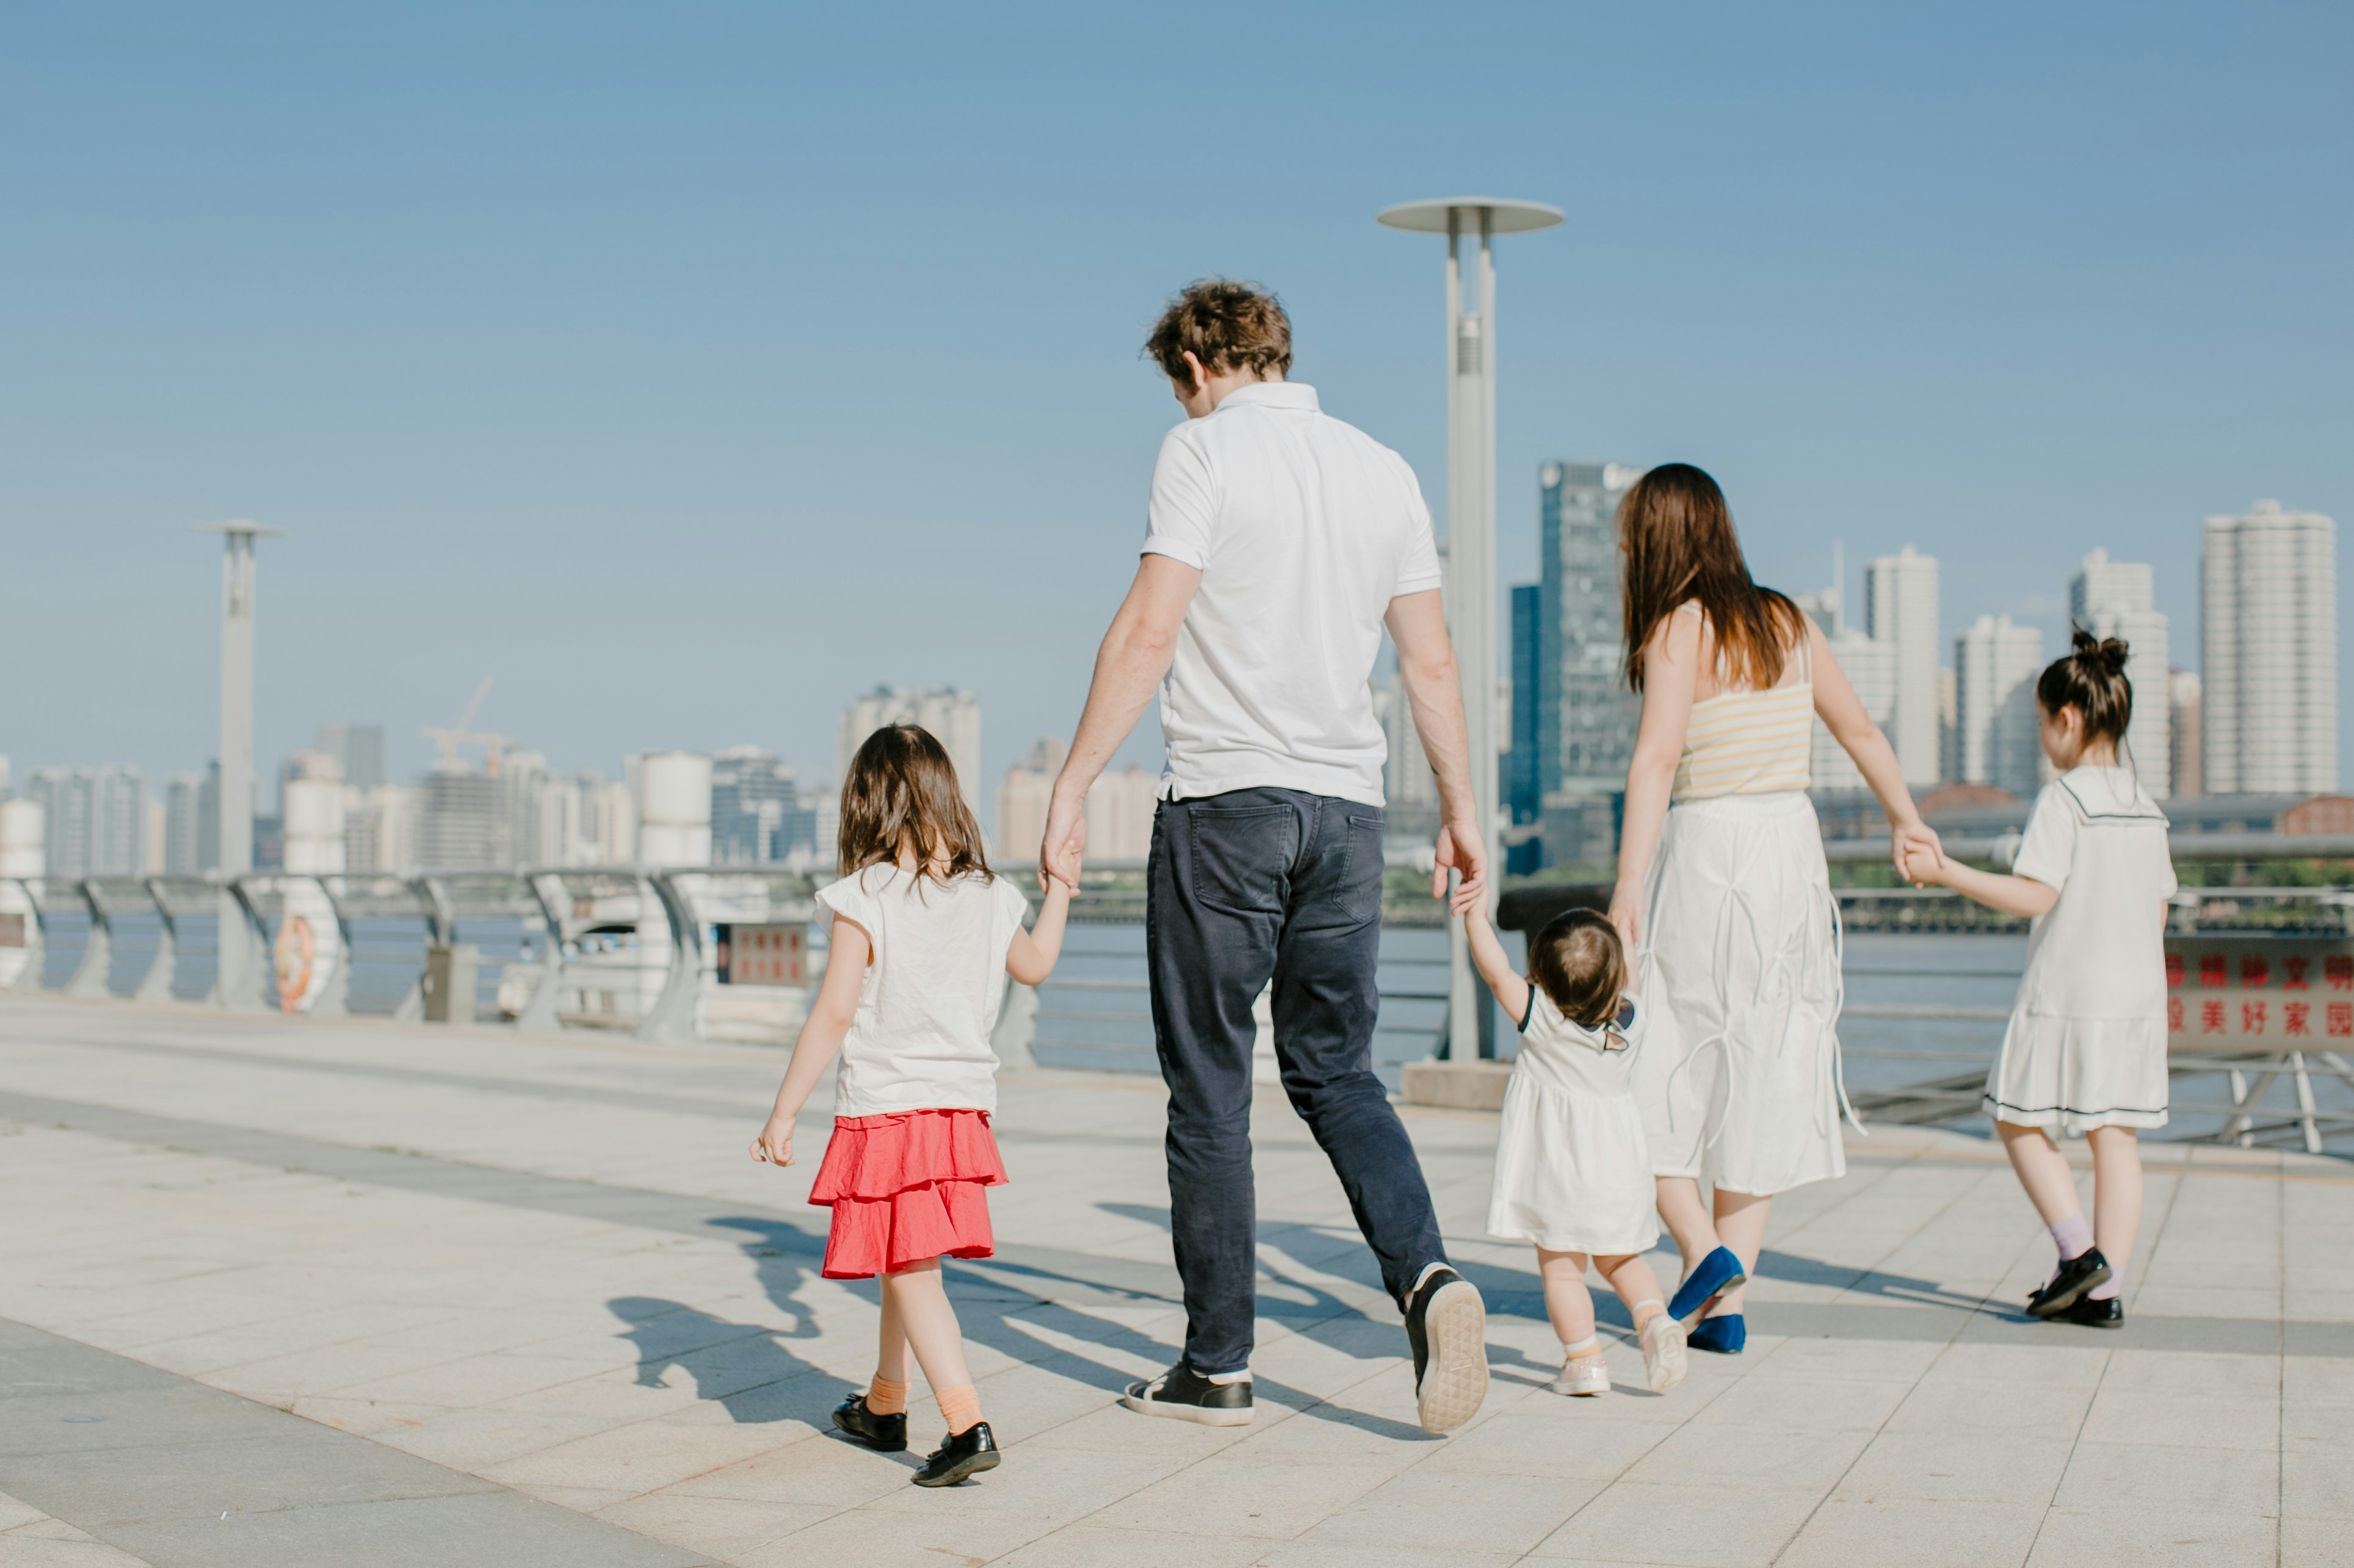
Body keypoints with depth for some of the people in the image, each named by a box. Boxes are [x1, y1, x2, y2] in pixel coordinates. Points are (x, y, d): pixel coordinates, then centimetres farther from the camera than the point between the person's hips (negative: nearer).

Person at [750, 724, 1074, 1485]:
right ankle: (884, 1407, 37)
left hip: (883, 1109, -6)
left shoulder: (864, 901, -12)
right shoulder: (987, 897, 4)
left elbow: (834, 1016, -14)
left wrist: (783, 1113, -8)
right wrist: (1059, 890, 36)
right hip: (962, 1106, 6)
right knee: (905, 1263, 21)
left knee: (910, 1272, -5)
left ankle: (967, 1426, -16)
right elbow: (1035, 965, 22)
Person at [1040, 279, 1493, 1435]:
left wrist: (1071, 788, -11)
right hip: (1347, 807, 5)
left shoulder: (1206, 450, -4)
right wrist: (1461, 811, 19)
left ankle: (1217, 1365, 10)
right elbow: (1431, 661, 13)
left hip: (1224, 794, -5)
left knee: (1209, 1092, 4)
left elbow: (1149, 633, -13)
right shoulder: (1385, 470, 12)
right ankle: (1424, 1272, -9)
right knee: (1336, 1072, 15)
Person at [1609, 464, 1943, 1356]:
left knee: (1651, 1063, 6)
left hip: (1706, 851, -6)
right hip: (1793, 847, 6)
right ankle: (1725, 1306, 10)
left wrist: (1627, 887, -25)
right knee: (1757, 1076, 9)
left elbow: (1657, 758, -20)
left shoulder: (1679, 628, -8)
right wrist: (1905, 820, 33)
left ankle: (1702, 1249, -9)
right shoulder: (1787, 624, 11)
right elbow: (1859, 729, 20)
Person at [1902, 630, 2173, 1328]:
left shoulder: (2062, 800, -12)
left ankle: (2080, 1251, -5)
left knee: (2020, 1122, 6)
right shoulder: (2145, 807, 11)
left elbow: (2035, 896, -20)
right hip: (2137, 995, 7)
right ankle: (2106, 1289, 6)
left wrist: (1945, 872, -17)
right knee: (2116, 1135, 6)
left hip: (2065, 995, -7)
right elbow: (2157, 911, 15)